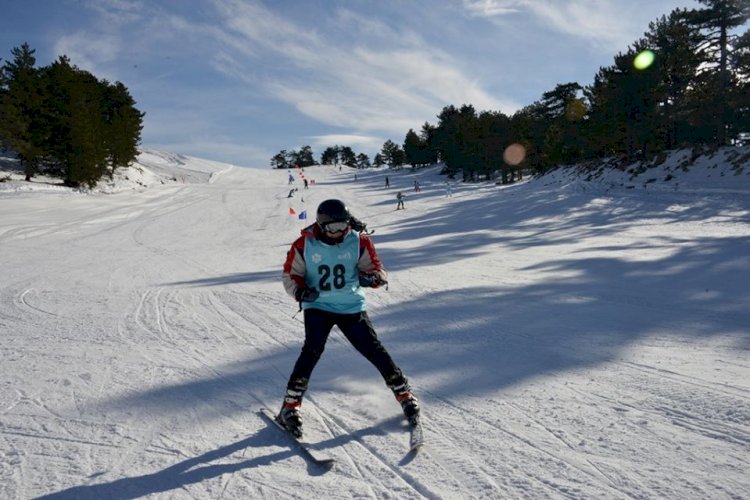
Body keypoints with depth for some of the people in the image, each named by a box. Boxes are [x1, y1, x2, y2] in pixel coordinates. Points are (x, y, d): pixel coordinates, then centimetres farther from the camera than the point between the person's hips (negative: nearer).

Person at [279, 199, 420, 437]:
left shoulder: (359, 242, -7)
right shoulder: (304, 245, -9)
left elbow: (376, 268, 0)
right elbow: (290, 274, 1)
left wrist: (372, 278, -24)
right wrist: (299, 290, -19)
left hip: (352, 306, 1)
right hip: (317, 306, -1)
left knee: (373, 349, -1)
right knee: (313, 350, -19)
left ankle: (404, 393, 16)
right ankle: (290, 406, -6)